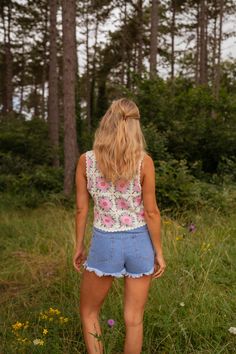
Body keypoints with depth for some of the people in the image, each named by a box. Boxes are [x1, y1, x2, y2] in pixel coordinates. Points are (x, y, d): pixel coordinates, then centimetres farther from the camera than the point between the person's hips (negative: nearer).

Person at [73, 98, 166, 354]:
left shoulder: (86, 160, -7)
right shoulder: (144, 161, -9)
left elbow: (81, 208, -2)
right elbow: (151, 211, -7)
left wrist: (78, 246, 10)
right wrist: (159, 252, 3)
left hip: (105, 243, 0)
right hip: (139, 242, 1)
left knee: (88, 312, 21)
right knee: (134, 319, 13)